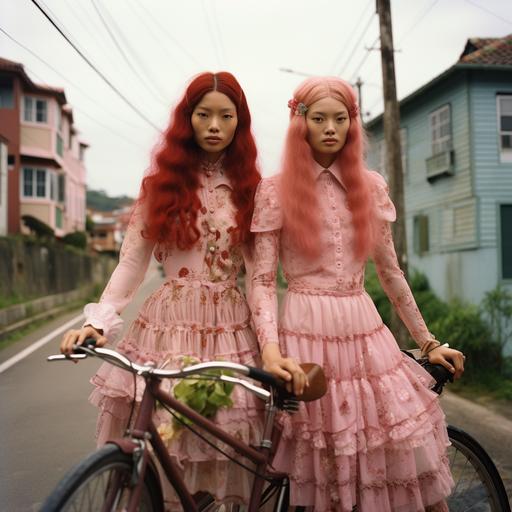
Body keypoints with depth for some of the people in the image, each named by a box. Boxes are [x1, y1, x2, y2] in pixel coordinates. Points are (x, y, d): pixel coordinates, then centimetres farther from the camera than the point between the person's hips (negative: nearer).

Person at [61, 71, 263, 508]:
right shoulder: (163, 182, 7)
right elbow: (131, 262, 3)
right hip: (167, 323, 0)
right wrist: (98, 321, -10)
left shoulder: (248, 188, 9)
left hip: (230, 325, 1)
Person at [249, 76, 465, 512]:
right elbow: (262, 280, -4)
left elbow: (390, 272, 15)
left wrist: (428, 342, 16)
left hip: (366, 333, 3)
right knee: (320, 476, 3)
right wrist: (271, 350, -19)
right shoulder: (275, 191, 0)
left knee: (418, 464, 0)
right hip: (306, 334, -3)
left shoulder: (371, 187, 9)